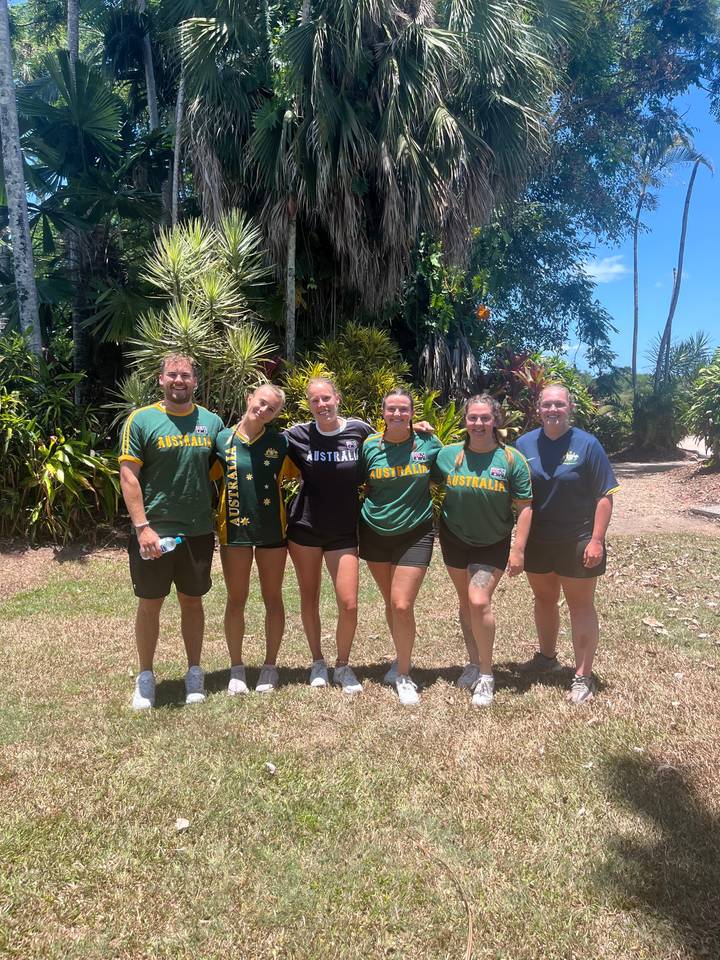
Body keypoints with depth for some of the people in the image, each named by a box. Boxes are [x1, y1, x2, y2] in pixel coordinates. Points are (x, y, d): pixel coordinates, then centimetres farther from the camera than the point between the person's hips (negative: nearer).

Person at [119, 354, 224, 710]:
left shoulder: (212, 422, 5)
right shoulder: (141, 420, -5)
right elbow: (128, 477, -8)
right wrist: (142, 526, -16)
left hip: (198, 531, 3)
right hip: (153, 531, -2)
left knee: (192, 601, 13)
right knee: (150, 603, 9)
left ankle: (194, 672, 27)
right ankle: (146, 676, 25)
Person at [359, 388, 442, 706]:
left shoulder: (428, 442, -7)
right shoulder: (370, 445, -5)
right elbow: (360, 485, 7)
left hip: (414, 533, -2)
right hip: (375, 533, 2)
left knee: (402, 605, -8)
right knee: (390, 603, 15)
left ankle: (403, 675, 12)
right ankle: (402, 660, 38)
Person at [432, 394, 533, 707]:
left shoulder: (512, 459, -12)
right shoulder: (448, 455, -5)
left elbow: (525, 507, -10)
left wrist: (518, 549, -14)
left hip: (493, 544, -3)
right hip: (454, 539, 3)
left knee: (479, 602, -15)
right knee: (466, 602, 14)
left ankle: (486, 674, 4)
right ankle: (474, 662, 33)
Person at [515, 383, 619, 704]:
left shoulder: (587, 445, -10)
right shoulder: (524, 444, 0)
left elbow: (604, 496, -9)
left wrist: (596, 540, -15)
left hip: (577, 542, -4)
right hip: (537, 542, 4)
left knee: (580, 606, 6)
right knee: (544, 600, 19)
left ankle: (583, 677, 16)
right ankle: (547, 657, 40)